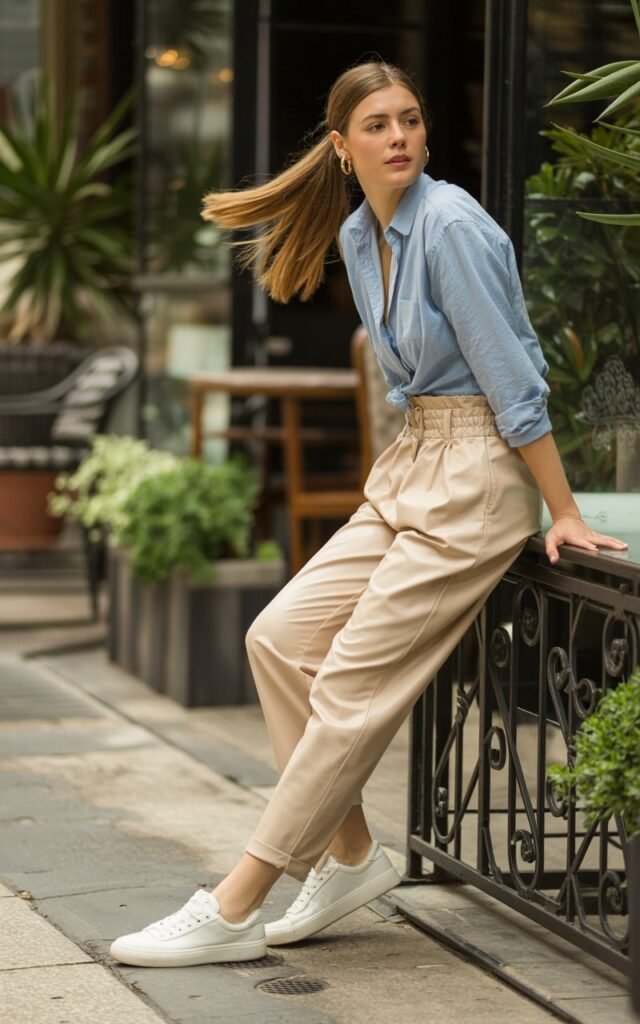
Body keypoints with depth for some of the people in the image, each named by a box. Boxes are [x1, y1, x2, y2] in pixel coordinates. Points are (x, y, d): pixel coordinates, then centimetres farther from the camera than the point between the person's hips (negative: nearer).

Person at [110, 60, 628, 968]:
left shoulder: (451, 226, -18)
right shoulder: (357, 236, 9)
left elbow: (511, 376, -17)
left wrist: (565, 514, -15)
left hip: (478, 474, -9)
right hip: (411, 466, 9)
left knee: (356, 682, -9)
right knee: (281, 637, 1)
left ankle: (233, 911, -5)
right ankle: (349, 854, 12)